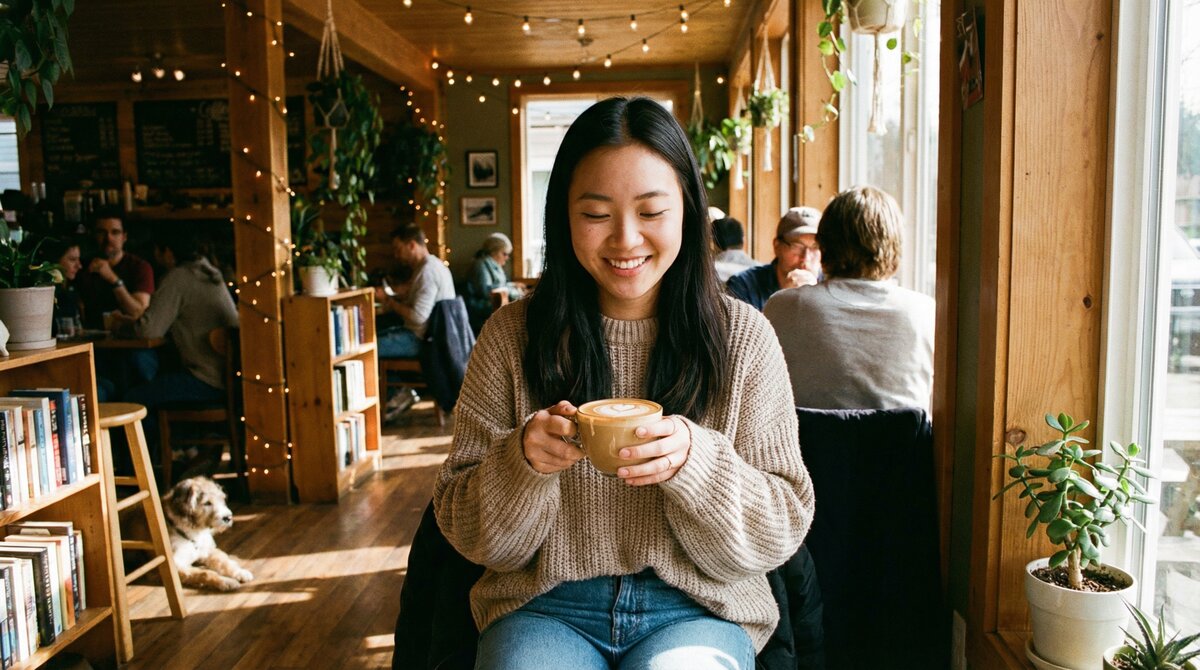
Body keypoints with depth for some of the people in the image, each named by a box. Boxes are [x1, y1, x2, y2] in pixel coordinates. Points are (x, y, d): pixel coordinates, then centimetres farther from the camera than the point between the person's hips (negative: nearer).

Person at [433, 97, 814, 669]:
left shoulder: (742, 338, -2)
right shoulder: (512, 336, -1)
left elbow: (780, 532, -2)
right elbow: (467, 533, 1)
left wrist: (694, 460, -21)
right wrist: (523, 460, -20)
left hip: (696, 608, 0)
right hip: (545, 607, 1)